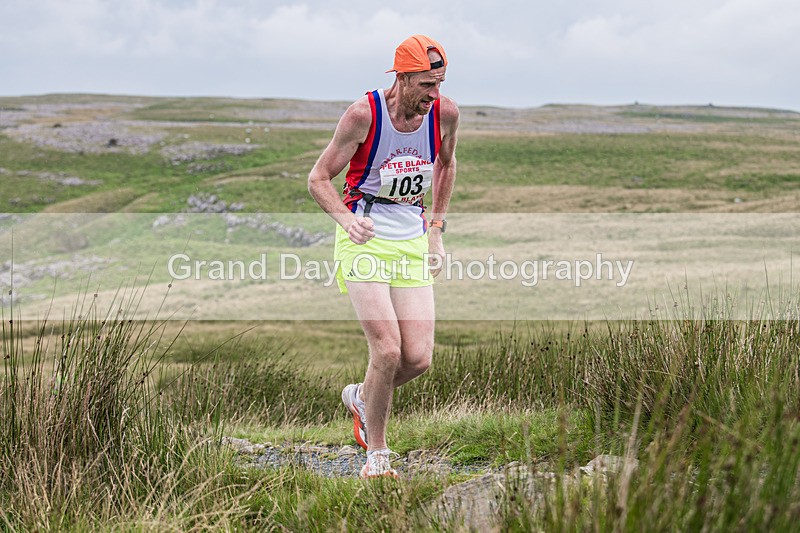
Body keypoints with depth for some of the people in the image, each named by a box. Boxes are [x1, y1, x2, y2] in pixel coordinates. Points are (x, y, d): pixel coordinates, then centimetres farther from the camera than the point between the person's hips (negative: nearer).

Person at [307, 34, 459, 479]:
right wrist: (345, 217, -25)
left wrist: (436, 230, 16)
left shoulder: (446, 113, -3)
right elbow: (319, 178, -6)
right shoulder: (364, 114, -14)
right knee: (388, 351, -16)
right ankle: (376, 454, 5)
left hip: (413, 242, 4)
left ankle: (361, 397, 28)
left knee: (419, 358, -5)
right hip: (365, 239, -4)